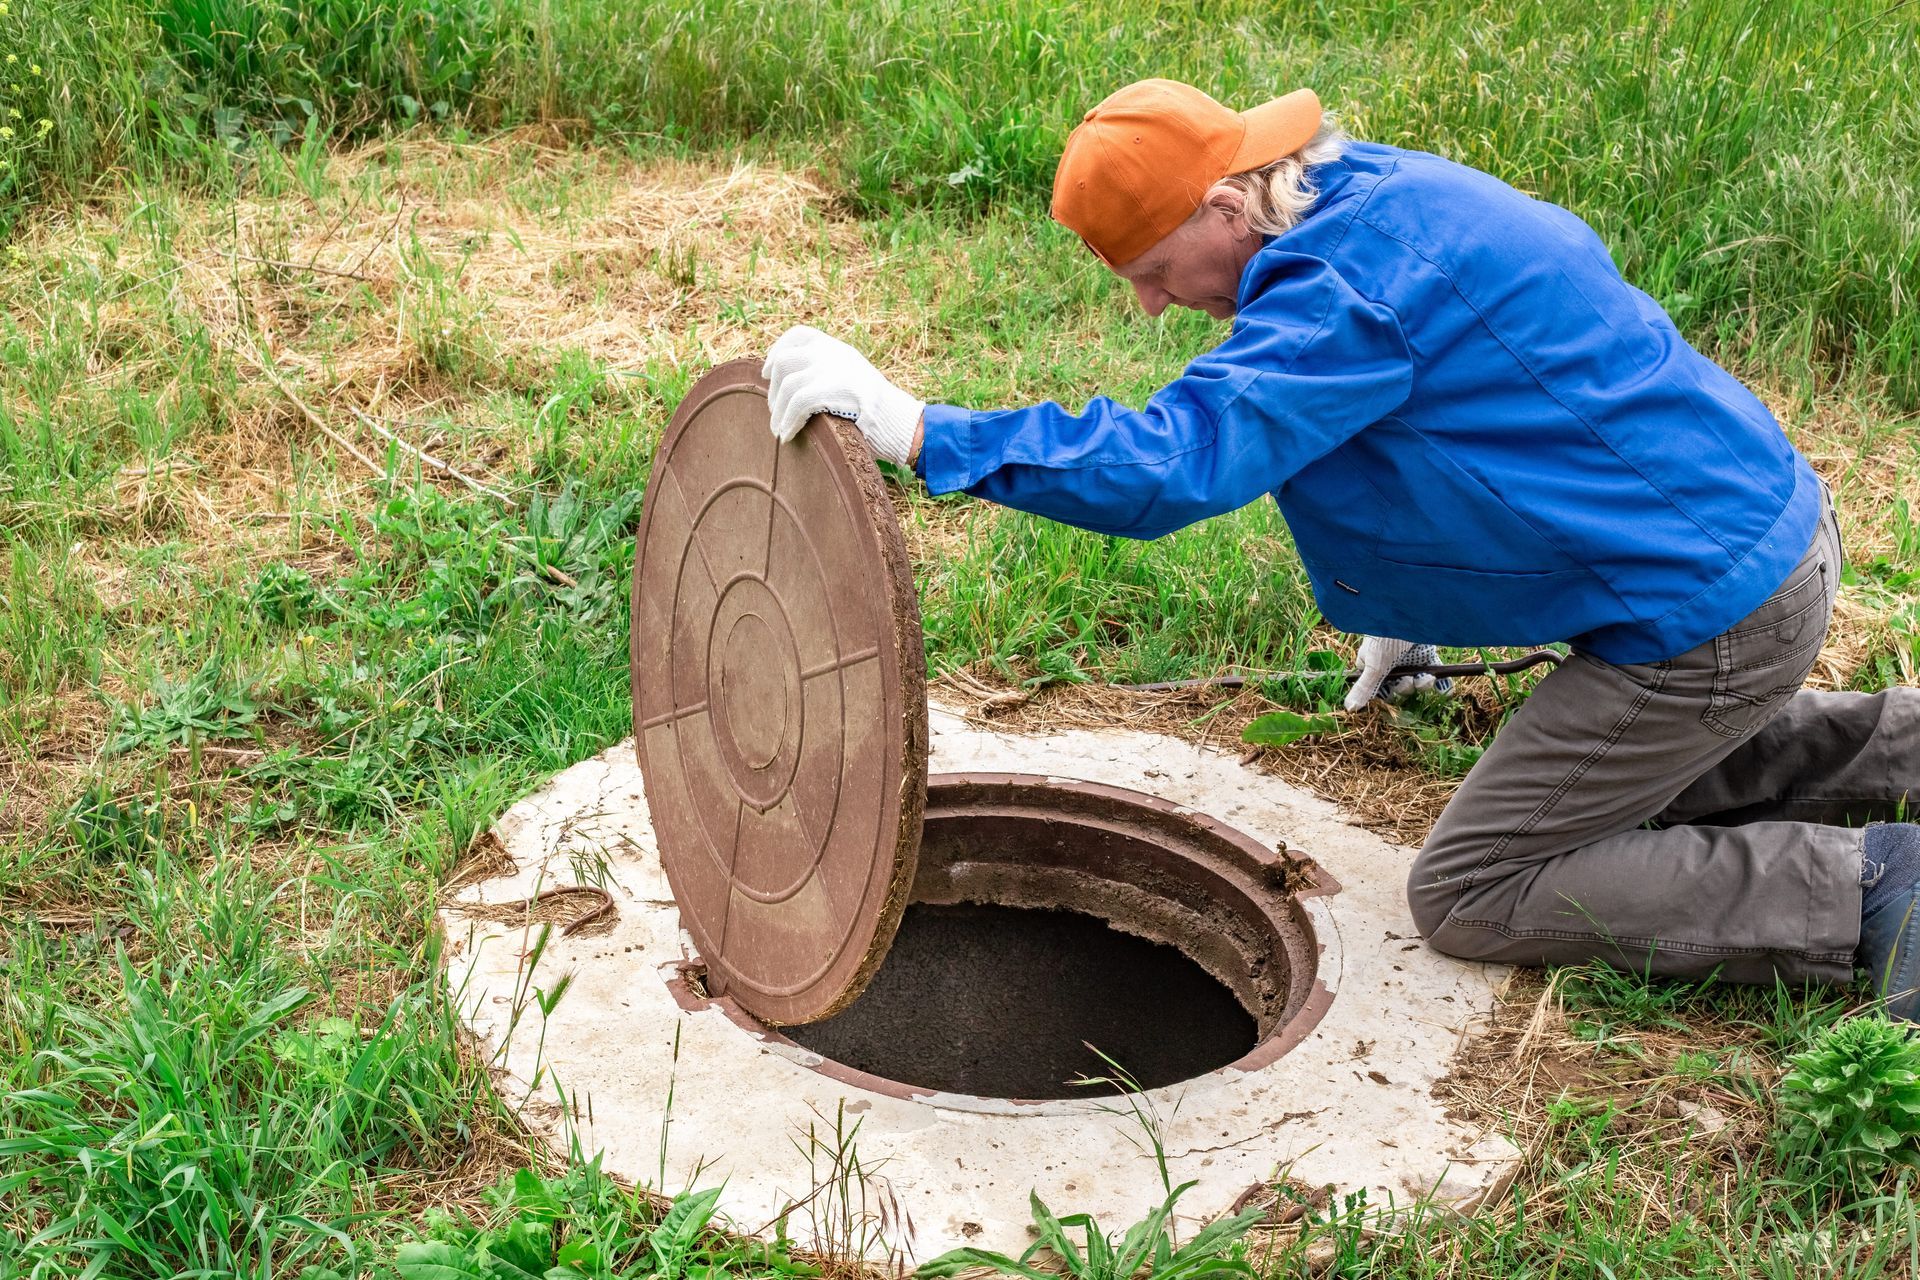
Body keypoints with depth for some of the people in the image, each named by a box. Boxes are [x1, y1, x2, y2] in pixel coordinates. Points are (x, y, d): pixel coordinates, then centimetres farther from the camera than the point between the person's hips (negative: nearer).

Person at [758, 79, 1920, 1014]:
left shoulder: (1350, 289, -25)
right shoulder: (1373, 196, 8)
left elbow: (1172, 463, -35)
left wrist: (916, 431, -36)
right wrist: (1411, 613, 30)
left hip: (1706, 611, -10)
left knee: (1470, 896, 2)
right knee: (1631, 774, 33)